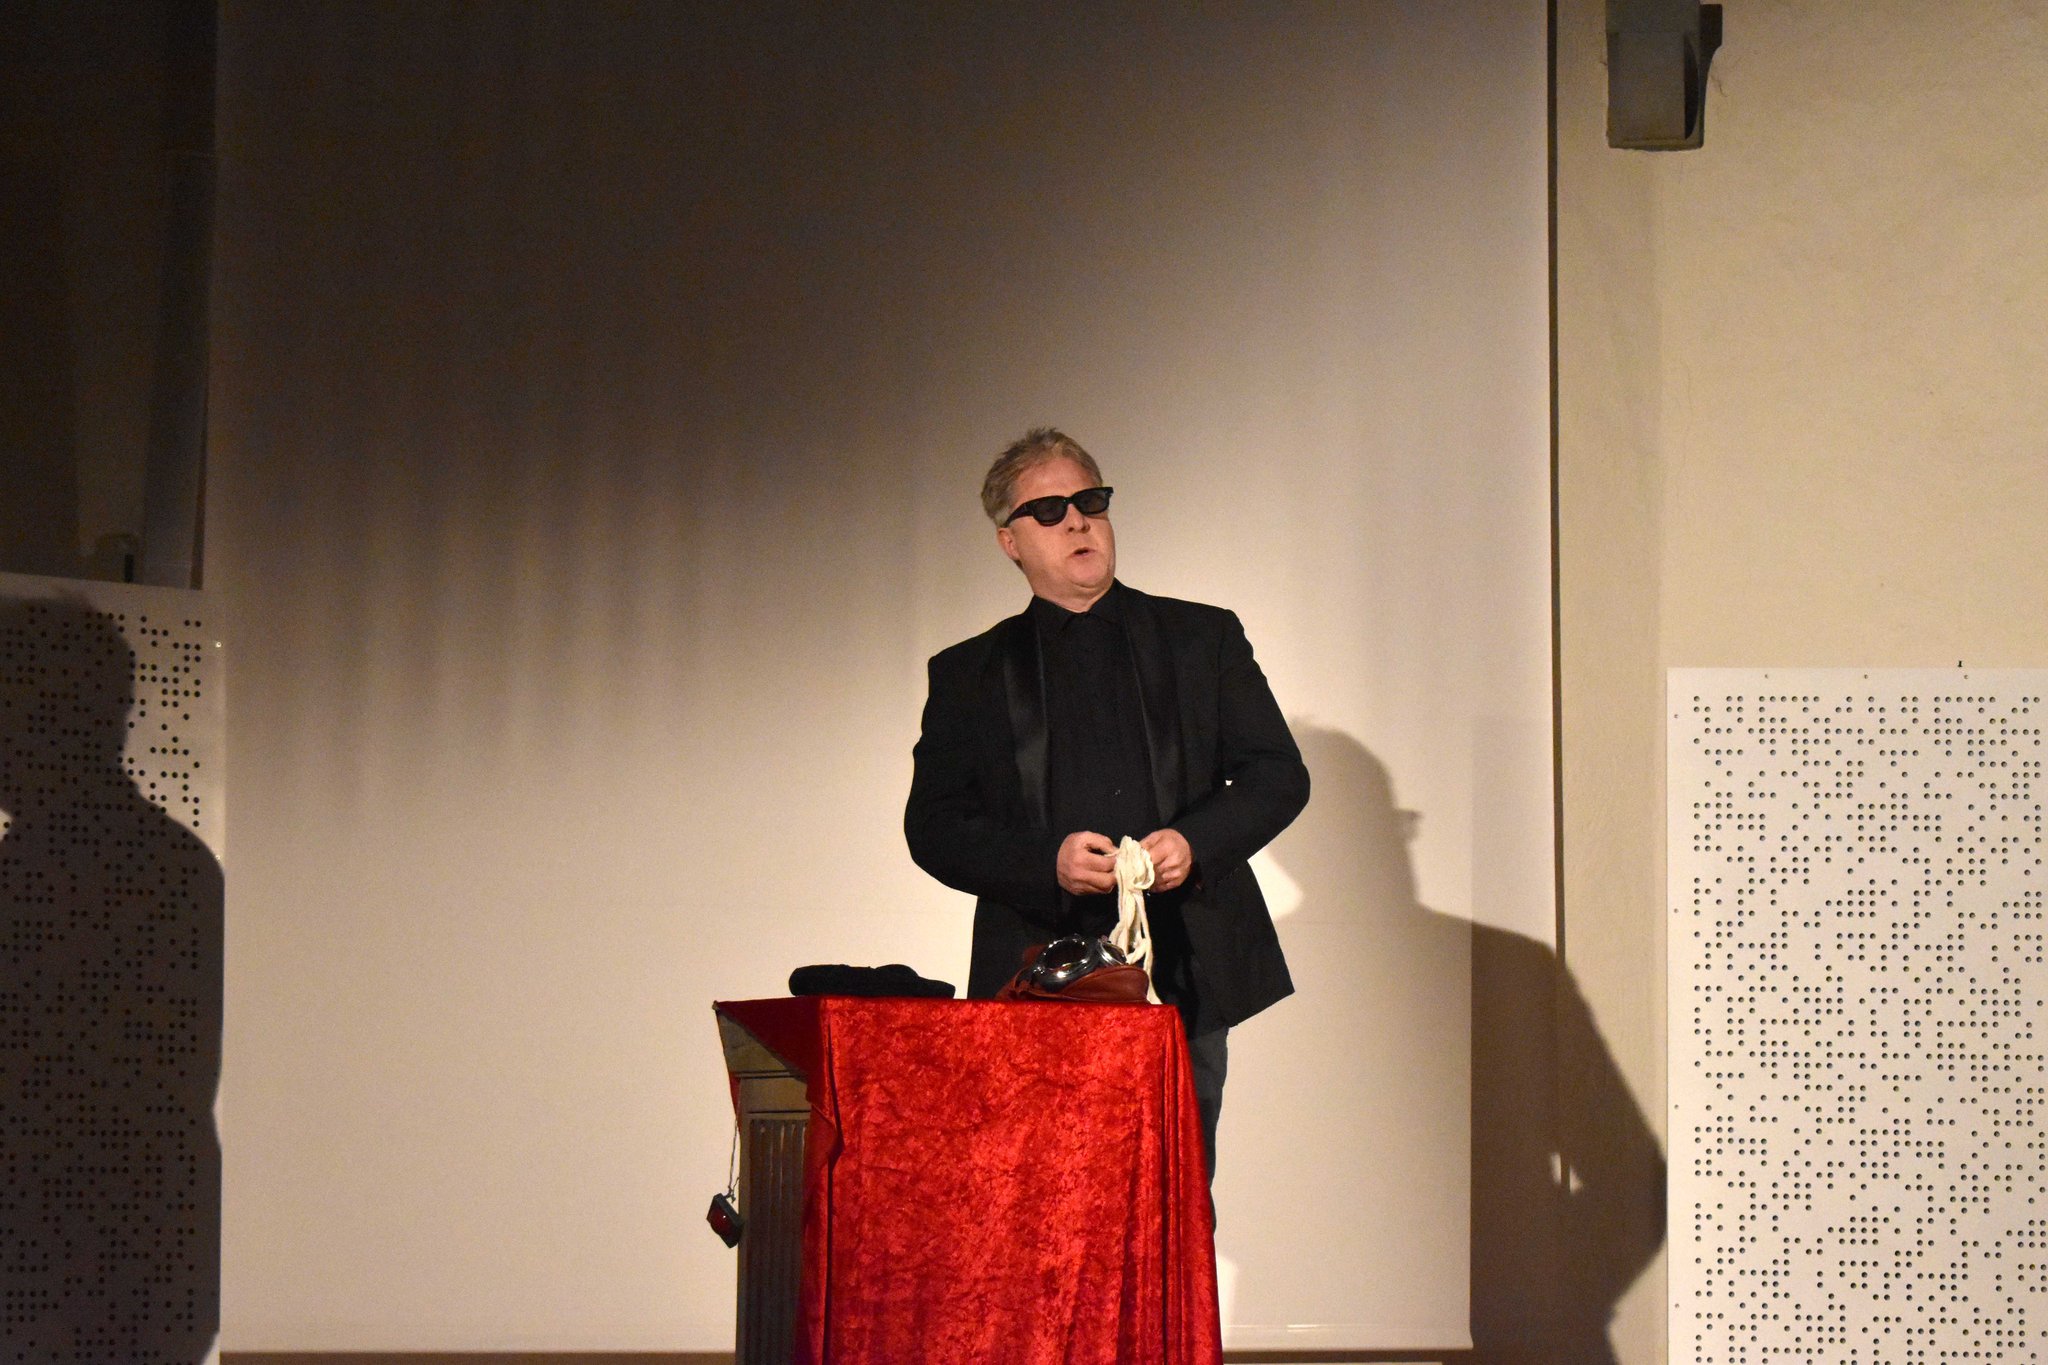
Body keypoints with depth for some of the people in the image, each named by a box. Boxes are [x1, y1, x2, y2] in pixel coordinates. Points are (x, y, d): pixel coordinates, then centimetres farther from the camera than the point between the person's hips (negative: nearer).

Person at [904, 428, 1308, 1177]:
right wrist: (1048, 863, -11)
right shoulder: (969, 674, 13)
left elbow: (1279, 774, 11)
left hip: (1185, 981, 1)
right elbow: (933, 826, 6)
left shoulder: (1204, 639, 14)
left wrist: (1194, 842, -8)